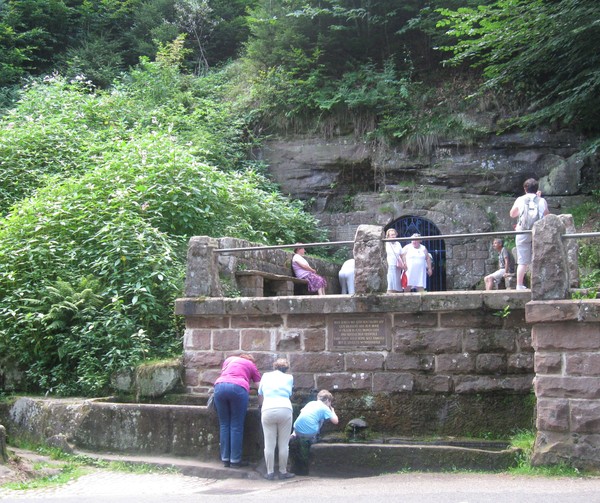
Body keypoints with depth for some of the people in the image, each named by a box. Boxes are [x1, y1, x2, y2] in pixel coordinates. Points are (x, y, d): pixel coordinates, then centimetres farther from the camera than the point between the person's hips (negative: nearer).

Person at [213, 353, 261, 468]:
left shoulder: (229, 359, 34)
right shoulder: (251, 365, 26)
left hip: (220, 387, 3)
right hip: (238, 388, -3)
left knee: (224, 424, 9)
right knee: (236, 426, 2)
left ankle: (225, 459, 11)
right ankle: (235, 460, 2)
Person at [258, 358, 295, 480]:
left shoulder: (266, 376, 20)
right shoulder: (289, 378, 19)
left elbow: (260, 395, 28)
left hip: (267, 410, 1)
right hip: (285, 409, 0)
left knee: (269, 444, 4)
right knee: (283, 444, 6)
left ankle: (270, 472, 9)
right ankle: (283, 472, 13)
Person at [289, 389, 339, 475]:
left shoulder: (311, 403, 21)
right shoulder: (325, 408, 6)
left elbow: (301, 411, 29)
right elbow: (335, 421, 4)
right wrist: (332, 411, 22)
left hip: (297, 430, 4)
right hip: (310, 435, -4)